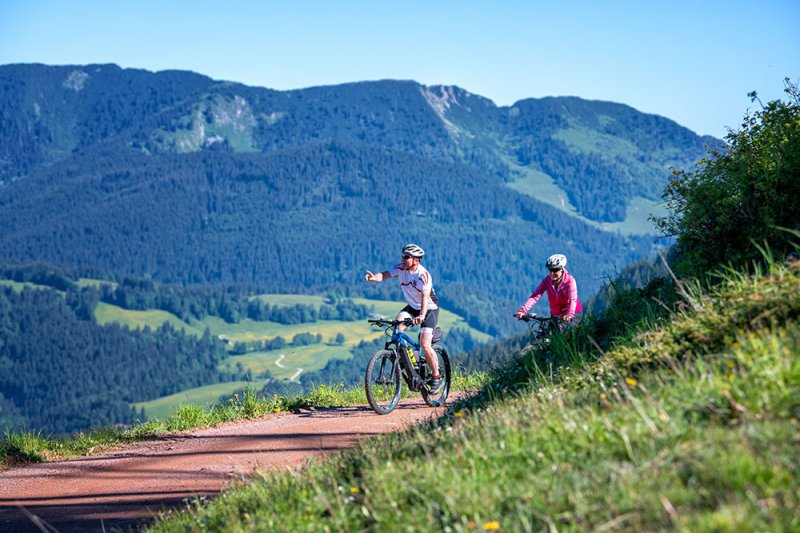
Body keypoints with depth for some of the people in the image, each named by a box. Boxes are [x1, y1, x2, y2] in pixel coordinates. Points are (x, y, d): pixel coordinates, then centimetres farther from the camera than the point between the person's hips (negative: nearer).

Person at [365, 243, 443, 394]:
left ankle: (436, 378, -1)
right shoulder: (400, 269, -11)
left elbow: (425, 296, -39)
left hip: (430, 309, -6)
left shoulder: (424, 275, -27)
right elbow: (385, 275, -25)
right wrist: (374, 278, -49)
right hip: (412, 306, 6)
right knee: (397, 324, -24)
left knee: (425, 344, -16)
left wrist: (421, 316, -54)